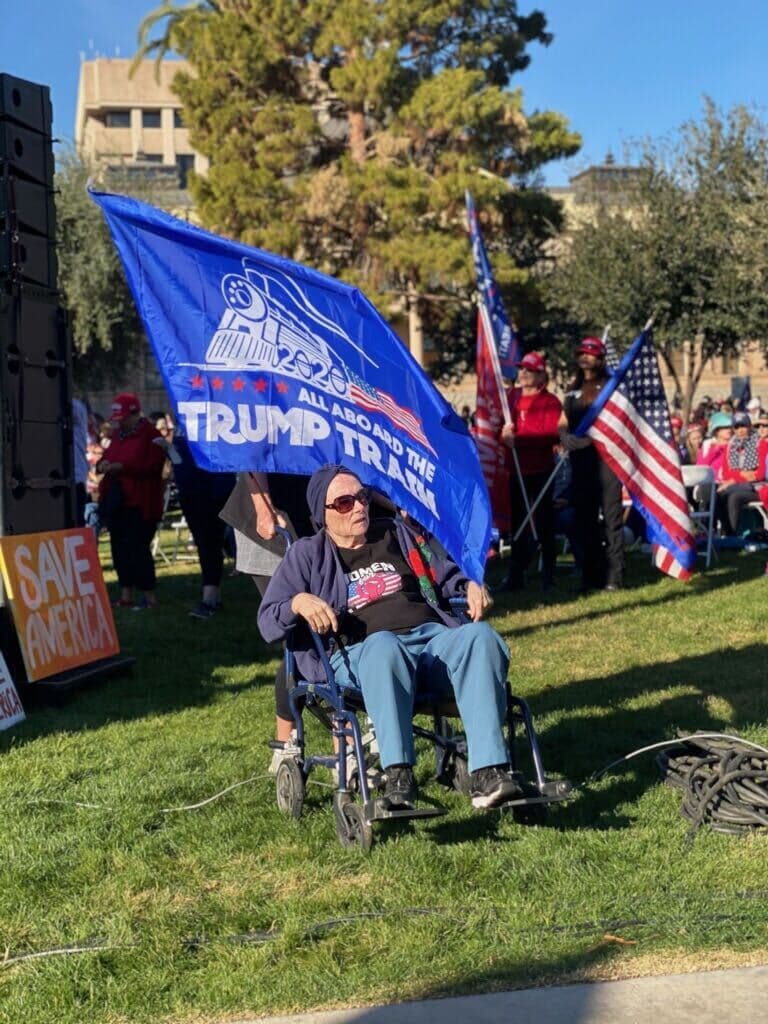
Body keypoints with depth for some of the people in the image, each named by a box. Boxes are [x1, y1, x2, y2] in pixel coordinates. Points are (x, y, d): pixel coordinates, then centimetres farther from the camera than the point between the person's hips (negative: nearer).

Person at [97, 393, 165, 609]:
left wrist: (122, 467, -21)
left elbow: (153, 465, -18)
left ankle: (149, 597, 0)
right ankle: (126, 595, 16)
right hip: (116, 500, 8)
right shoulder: (117, 435, 16)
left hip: (139, 502, -8)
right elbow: (108, 455, 24)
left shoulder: (150, 435, -9)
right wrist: (102, 464, 0)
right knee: (119, 548, 8)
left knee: (137, 547, -8)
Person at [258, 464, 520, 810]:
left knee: (479, 636, -32)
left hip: (433, 636, 4)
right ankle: (398, 777, -50)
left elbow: (445, 574, 32)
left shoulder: (397, 533, 29)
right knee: (383, 646, -42)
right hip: (361, 654, -3)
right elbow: (268, 622, 10)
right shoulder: (308, 554, 19)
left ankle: (488, 773, -41)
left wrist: (470, 586, 9)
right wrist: (299, 602, -12)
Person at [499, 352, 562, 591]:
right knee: (517, 522, 11)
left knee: (544, 522, 1)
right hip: (516, 470, 5)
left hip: (541, 471, -5)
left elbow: (552, 435, -17)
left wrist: (518, 439, -22)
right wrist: (503, 434, -6)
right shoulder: (510, 396, 10)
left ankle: (548, 574, 9)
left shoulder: (550, 401, -7)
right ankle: (516, 575, 19)